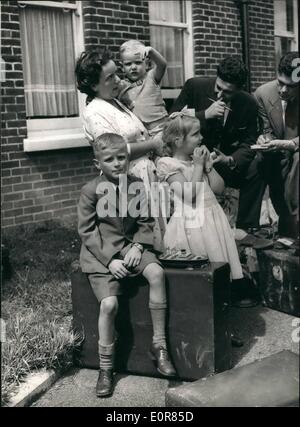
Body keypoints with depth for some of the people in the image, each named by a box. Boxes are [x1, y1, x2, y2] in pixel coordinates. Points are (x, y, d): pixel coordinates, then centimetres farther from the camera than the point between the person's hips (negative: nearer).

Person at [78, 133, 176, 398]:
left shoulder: (137, 186, 2)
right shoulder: (91, 191, -6)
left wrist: (138, 246, -11)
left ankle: (159, 344, -13)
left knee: (156, 272, -26)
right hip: (101, 253, -3)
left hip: (130, 247, 3)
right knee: (109, 303, -19)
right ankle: (106, 368, 2)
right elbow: (87, 231, -6)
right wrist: (110, 259, -15)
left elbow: (146, 223, 7)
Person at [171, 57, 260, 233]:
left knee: (254, 168, -22)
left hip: (228, 156, 2)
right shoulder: (194, 86, -13)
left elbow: (249, 143, -2)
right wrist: (205, 115, -27)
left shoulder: (249, 104, -8)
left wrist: (231, 160, -23)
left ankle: (246, 228, -5)